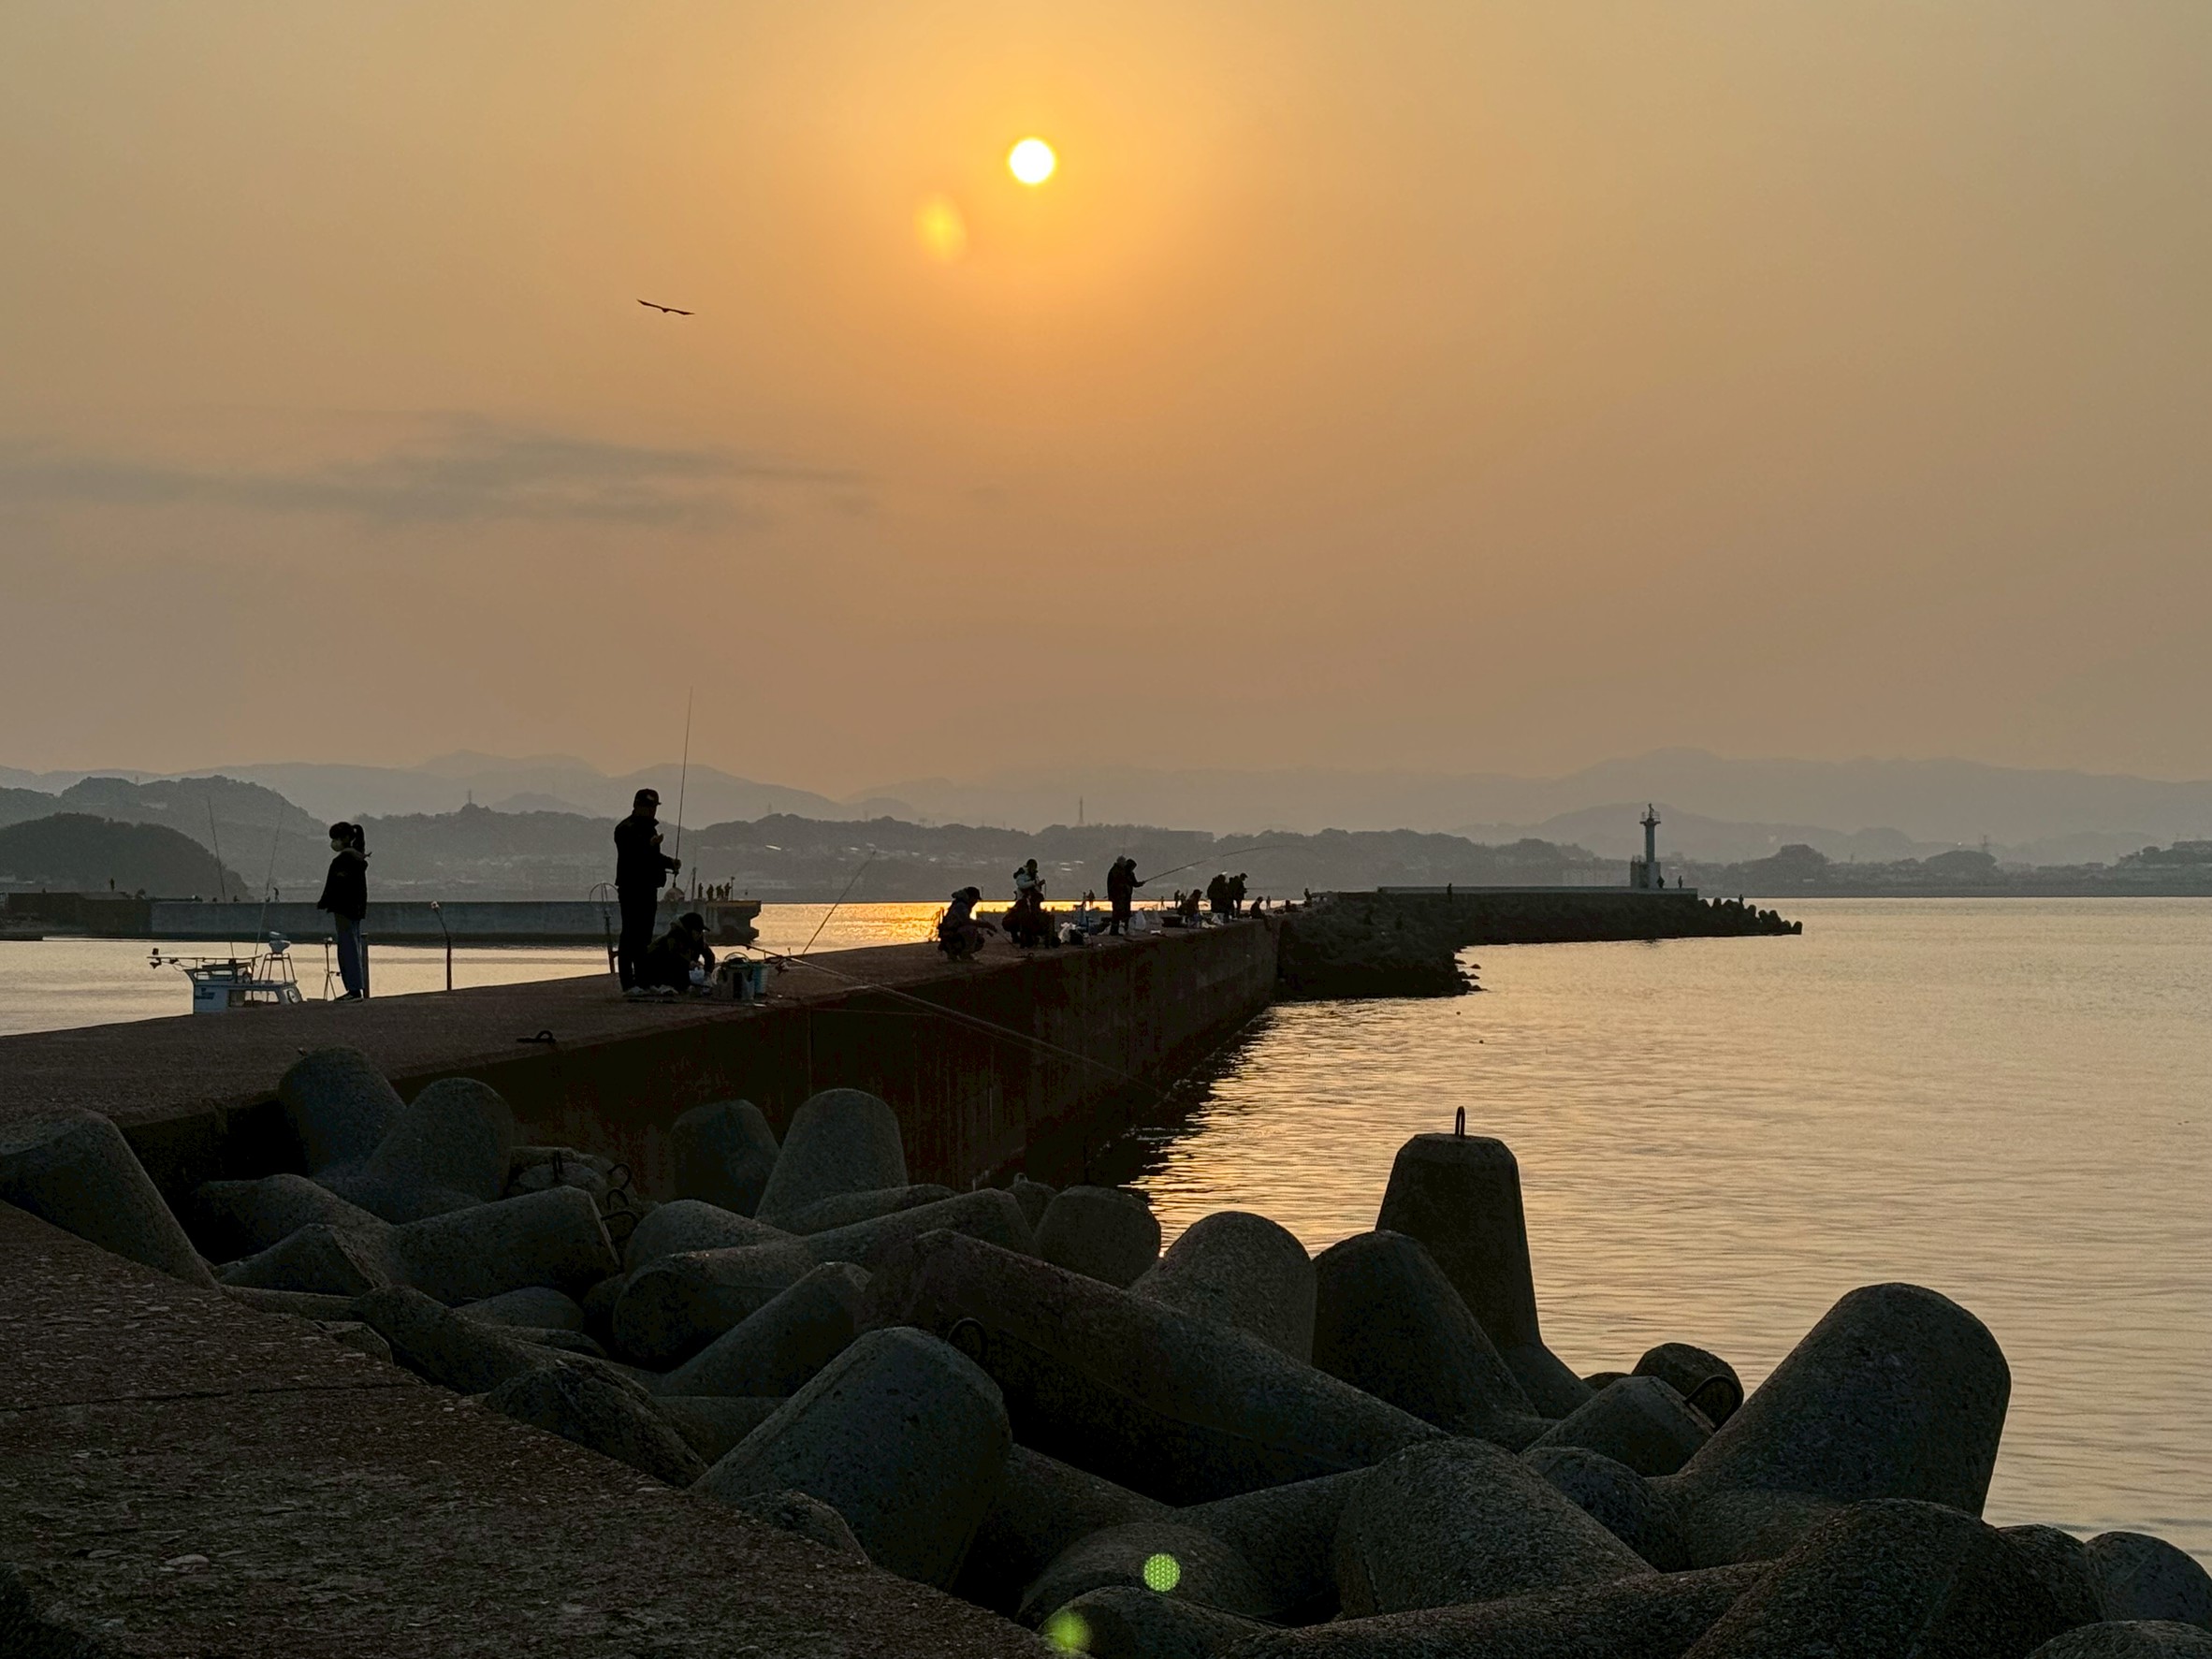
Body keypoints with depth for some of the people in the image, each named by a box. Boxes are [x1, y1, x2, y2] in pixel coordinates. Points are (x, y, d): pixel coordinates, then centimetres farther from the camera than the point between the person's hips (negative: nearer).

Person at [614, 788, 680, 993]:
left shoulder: (649, 828, 20)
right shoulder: (626, 829, -11)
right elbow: (631, 855, -24)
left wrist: (670, 863, 16)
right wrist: (649, 845, -38)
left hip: (648, 889, 10)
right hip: (632, 889, -10)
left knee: (644, 937, 13)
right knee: (630, 936, -9)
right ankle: (629, 983, -10)